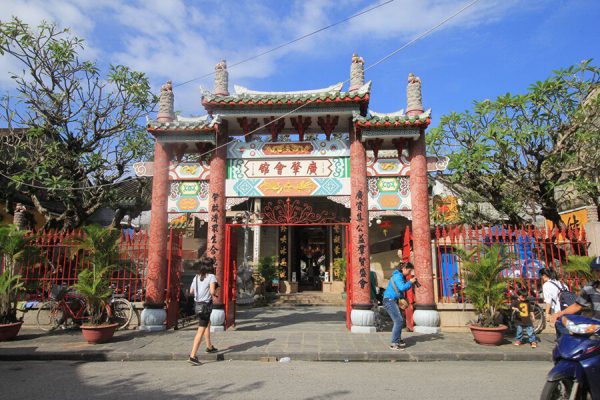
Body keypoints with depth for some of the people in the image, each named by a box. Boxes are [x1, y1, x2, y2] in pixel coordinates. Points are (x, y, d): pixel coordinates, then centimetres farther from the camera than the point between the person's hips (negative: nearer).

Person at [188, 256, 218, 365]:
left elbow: (191, 291, 7)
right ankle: (193, 356, -9)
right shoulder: (211, 276, -11)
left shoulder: (196, 277, 7)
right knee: (201, 330, -6)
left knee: (208, 324, 28)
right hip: (206, 304, -8)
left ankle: (209, 346, 42)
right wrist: (215, 293, -1)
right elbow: (212, 291, -22)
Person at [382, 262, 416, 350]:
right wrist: (410, 282, -15)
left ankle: (398, 339, 30)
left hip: (393, 300, 11)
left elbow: (404, 288, 15)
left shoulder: (401, 276, 15)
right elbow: (402, 287, -28)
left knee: (400, 320, 17)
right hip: (389, 300, -11)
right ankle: (394, 343, -12)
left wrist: (411, 283, 0)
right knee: (398, 320, -13)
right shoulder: (397, 276, -16)